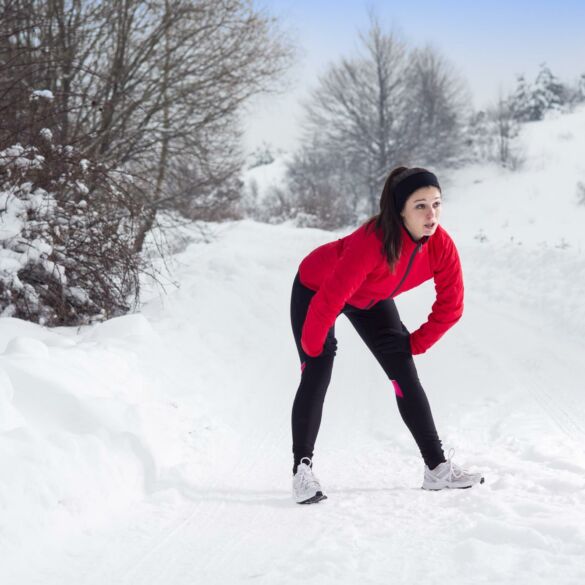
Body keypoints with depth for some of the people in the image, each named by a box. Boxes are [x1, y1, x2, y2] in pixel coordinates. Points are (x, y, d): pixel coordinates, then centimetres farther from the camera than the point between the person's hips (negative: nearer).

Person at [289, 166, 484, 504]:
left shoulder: (442, 247, -26)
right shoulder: (373, 240, -43)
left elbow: (450, 307, -13)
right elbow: (330, 297, -36)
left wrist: (415, 345, -7)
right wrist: (312, 346, -24)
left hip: (371, 299, 5)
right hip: (316, 288, -5)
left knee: (405, 375, -2)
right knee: (317, 375, -16)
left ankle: (437, 468, 1)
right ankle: (302, 469, -7)